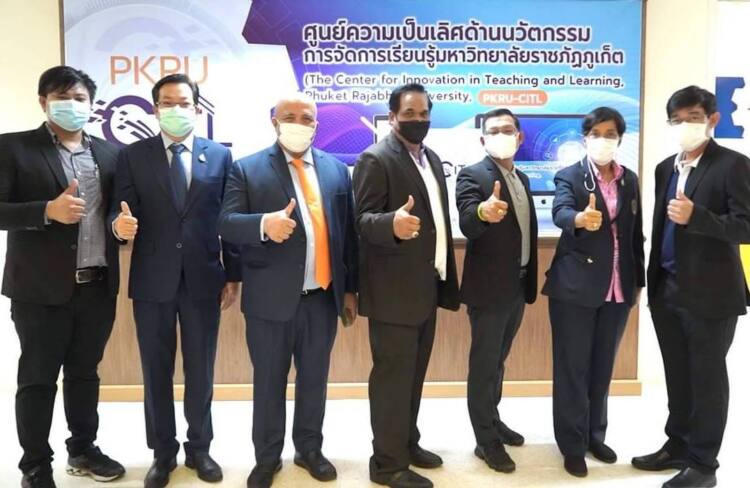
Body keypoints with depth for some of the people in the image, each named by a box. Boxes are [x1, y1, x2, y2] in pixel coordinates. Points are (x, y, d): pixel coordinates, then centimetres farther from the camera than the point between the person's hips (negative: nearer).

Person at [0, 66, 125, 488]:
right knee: (37, 378, 8)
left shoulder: (110, 152, 10)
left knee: (85, 373, 16)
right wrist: (48, 210, -22)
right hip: (41, 287, -4)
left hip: (98, 285, 4)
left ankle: (83, 449, 32)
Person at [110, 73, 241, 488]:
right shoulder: (133, 156, 2)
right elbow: (119, 213, -3)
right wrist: (120, 225, -27)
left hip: (204, 280, 0)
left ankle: (199, 447, 28)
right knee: (157, 372, 11)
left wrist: (233, 275, 2)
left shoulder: (220, 155, 4)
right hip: (152, 281, 0)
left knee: (200, 371, 11)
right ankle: (163, 452, 27)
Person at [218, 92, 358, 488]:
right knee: (268, 381, 11)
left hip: (322, 297, 3)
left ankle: (309, 448, 34)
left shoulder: (336, 169, 8)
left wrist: (350, 289, 8)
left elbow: (347, 232, 9)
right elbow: (227, 223, -9)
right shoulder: (248, 169, -1)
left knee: (314, 378, 15)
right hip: (271, 298, -2)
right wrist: (263, 223, -30)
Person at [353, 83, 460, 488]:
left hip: (427, 288, 8)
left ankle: (407, 443, 33)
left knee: (414, 374, 18)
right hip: (394, 291, -8)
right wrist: (392, 224, -40)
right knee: (392, 376, 1)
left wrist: (446, 277, 15)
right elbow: (363, 220, -18)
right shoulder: (376, 159, -12)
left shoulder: (432, 159, 14)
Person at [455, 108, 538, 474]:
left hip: (518, 286, 7)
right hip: (488, 287, -7)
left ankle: (493, 421, 34)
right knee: (483, 365, 3)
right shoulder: (472, 175, -12)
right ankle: (486, 440, 13)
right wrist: (483, 212, -51)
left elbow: (526, 230, 15)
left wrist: (530, 281, 14)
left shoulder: (522, 178, 12)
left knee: (498, 360, 19)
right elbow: (466, 224, -28)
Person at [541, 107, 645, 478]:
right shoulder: (569, 176, -5)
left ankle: (595, 435, 28)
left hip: (618, 289, 5)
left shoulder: (630, 180, 10)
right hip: (575, 287, -4)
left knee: (602, 366, 14)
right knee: (572, 367, 2)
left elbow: (635, 233, 13)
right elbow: (560, 212, -25)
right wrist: (580, 218, -47)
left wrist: (638, 280, 10)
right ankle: (573, 445, 13)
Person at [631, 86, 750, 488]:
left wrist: (696, 216, -29)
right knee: (677, 377, 16)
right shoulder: (666, 168, 11)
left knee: (707, 378, 6)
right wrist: (653, 281, 14)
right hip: (667, 291, 6)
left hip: (710, 294, -6)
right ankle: (678, 446, 31)